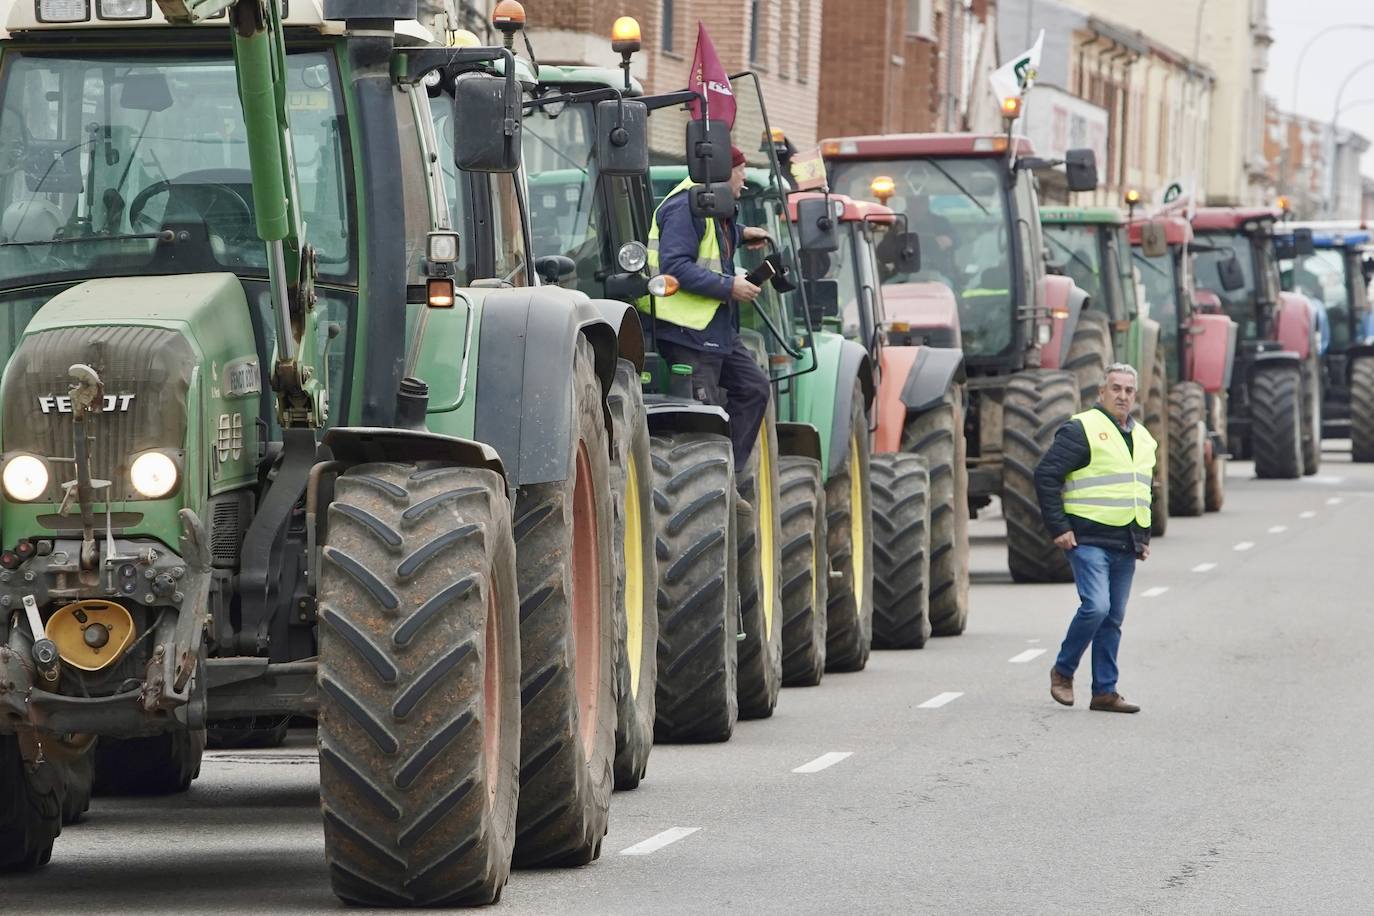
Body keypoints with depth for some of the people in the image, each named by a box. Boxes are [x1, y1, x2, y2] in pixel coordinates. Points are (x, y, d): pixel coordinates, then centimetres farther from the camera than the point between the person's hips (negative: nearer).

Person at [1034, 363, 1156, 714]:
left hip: (1125, 547, 7)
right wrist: (1058, 528, -13)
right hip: (1089, 539, -7)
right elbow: (1046, 475, -11)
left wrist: (1144, 537, 20)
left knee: (1113, 618, 8)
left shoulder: (1142, 438, 17)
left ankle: (1105, 691, 13)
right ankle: (1063, 671, 1)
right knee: (1096, 606, -18)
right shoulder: (1082, 429, -7)